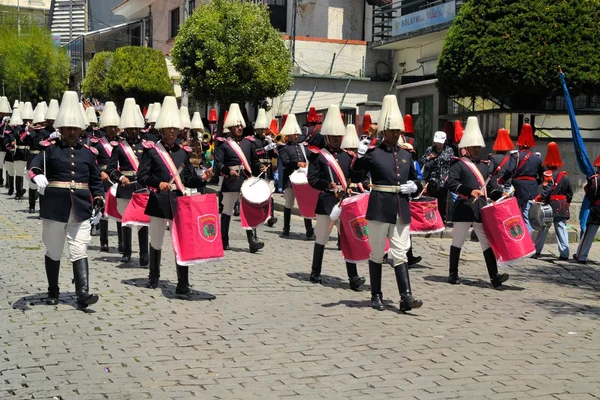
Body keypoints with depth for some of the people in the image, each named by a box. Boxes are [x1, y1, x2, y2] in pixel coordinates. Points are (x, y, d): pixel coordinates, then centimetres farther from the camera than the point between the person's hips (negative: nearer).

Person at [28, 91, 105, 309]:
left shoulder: (88, 152, 10)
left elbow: (95, 180, 16)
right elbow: (34, 167, -12)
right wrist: (37, 177, -34)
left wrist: (99, 198, 2)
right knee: (53, 252, 11)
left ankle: (83, 294, -11)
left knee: (79, 252, -6)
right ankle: (53, 292, 26)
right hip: (55, 208, -1)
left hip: (81, 209, 1)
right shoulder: (50, 149, 1)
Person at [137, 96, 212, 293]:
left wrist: (202, 178, -7)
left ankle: (183, 285, -1)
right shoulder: (151, 150, -2)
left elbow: (189, 179, 11)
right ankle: (154, 277, 34)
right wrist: (158, 183, -25)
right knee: (156, 242, 12)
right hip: (159, 201, -2)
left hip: (179, 201, 2)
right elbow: (141, 176, -9)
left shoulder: (183, 152, 9)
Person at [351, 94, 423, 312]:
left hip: (401, 210, 4)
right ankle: (376, 296, 16)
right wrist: (359, 155, -19)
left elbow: (415, 181, 22)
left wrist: (413, 187, -1)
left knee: (400, 254, 1)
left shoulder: (406, 155, 12)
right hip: (380, 209, -4)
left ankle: (406, 298, -3)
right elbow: (356, 178, -5)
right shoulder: (372, 153, -2)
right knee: (377, 254, 6)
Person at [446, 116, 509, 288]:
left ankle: (494, 276, -4)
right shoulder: (458, 163, -2)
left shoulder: (484, 165, 16)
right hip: (464, 208, -5)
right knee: (457, 242, 5)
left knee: (488, 242, -1)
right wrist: (470, 191, -24)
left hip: (482, 210, 5)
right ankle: (453, 274, 15)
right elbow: (451, 183, -15)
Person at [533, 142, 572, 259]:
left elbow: (546, 191, -20)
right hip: (562, 208, 4)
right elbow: (570, 192, 12)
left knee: (544, 228, 5)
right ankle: (564, 253, 1)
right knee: (561, 229, 4)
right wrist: (566, 203, 21)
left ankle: (536, 251, 11)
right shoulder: (565, 176, 8)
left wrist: (538, 200, -18)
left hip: (550, 205, -4)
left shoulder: (548, 175, -8)